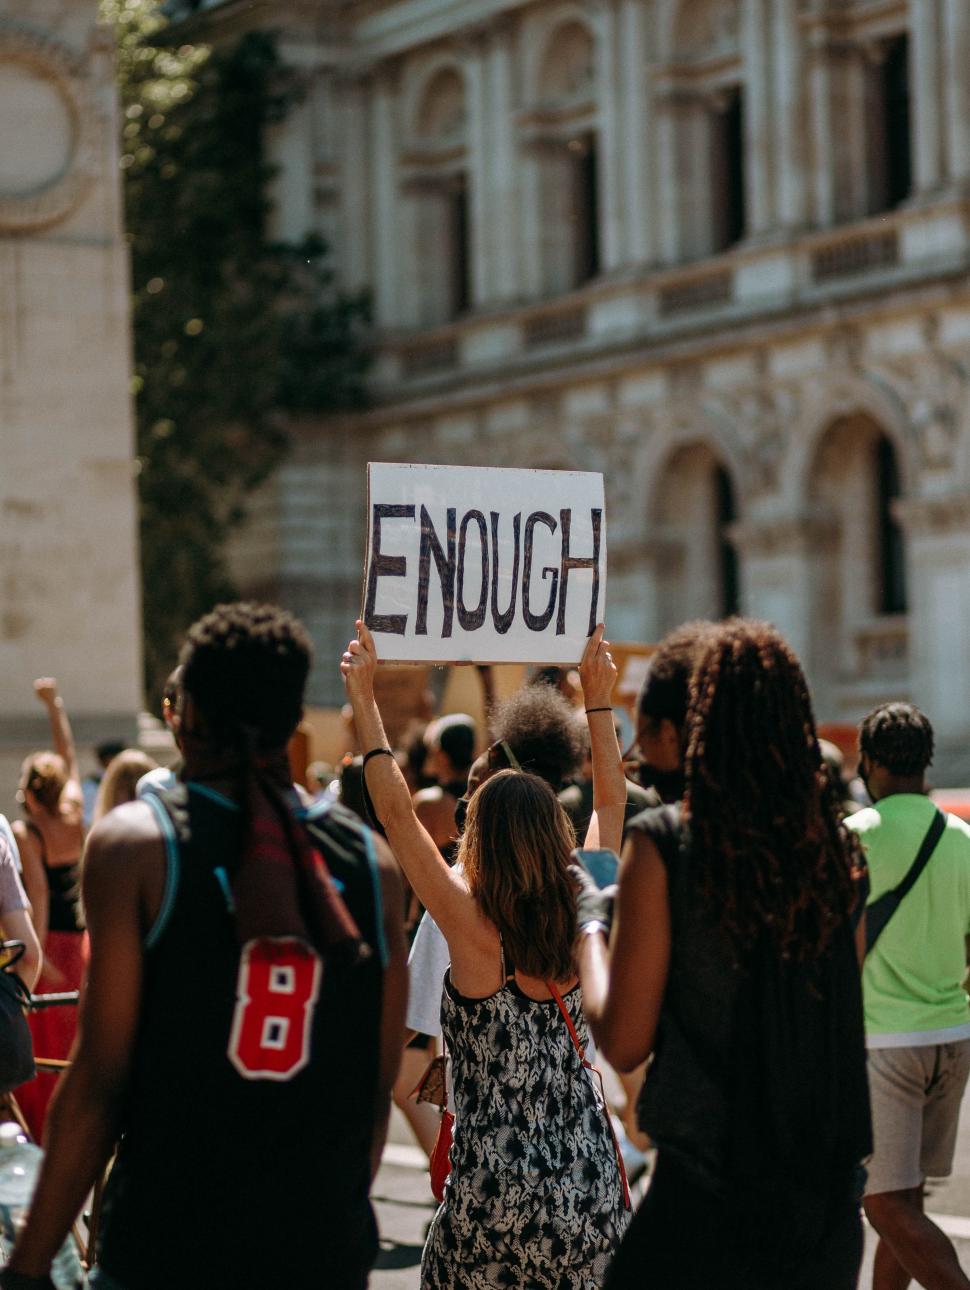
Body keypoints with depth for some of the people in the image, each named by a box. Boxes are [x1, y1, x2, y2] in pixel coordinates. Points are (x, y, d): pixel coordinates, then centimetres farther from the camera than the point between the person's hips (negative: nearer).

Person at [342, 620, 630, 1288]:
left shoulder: (474, 930, -11)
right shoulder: (584, 922, 0)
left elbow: (399, 815, -7)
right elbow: (612, 803, 14)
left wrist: (365, 701, -2)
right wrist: (600, 701, 23)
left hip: (496, 1192, -4)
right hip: (592, 1182, 4)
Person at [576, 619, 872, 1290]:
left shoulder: (664, 842, -10)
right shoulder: (839, 849, 3)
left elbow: (622, 1042, -8)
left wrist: (593, 921, 6)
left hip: (709, 1192, -4)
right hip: (831, 1189, 5)